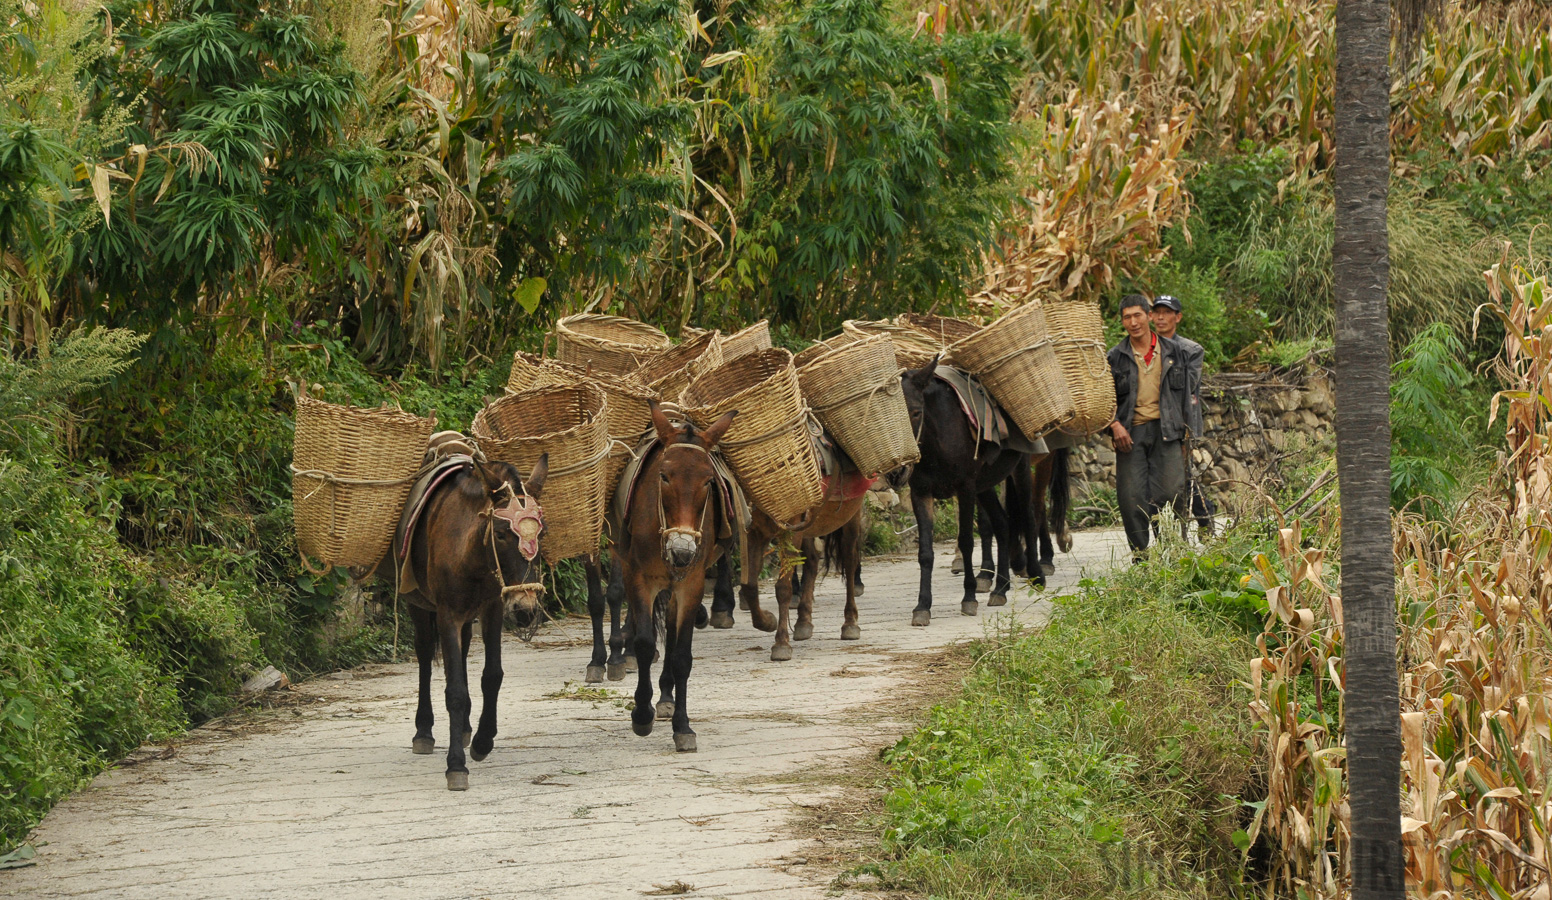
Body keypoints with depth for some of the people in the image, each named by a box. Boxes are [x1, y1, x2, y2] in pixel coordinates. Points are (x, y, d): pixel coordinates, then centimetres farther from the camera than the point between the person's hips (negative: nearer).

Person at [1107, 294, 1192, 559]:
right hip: (1130, 434, 0)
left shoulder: (1171, 350, 10)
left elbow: (1184, 392, 15)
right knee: (1131, 497, -5)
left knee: (1170, 492, -10)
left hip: (1165, 430, 0)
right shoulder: (1115, 357, 7)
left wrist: (1184, 428, 11)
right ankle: (1140, 553, 6)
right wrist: (1115, 424, -7)